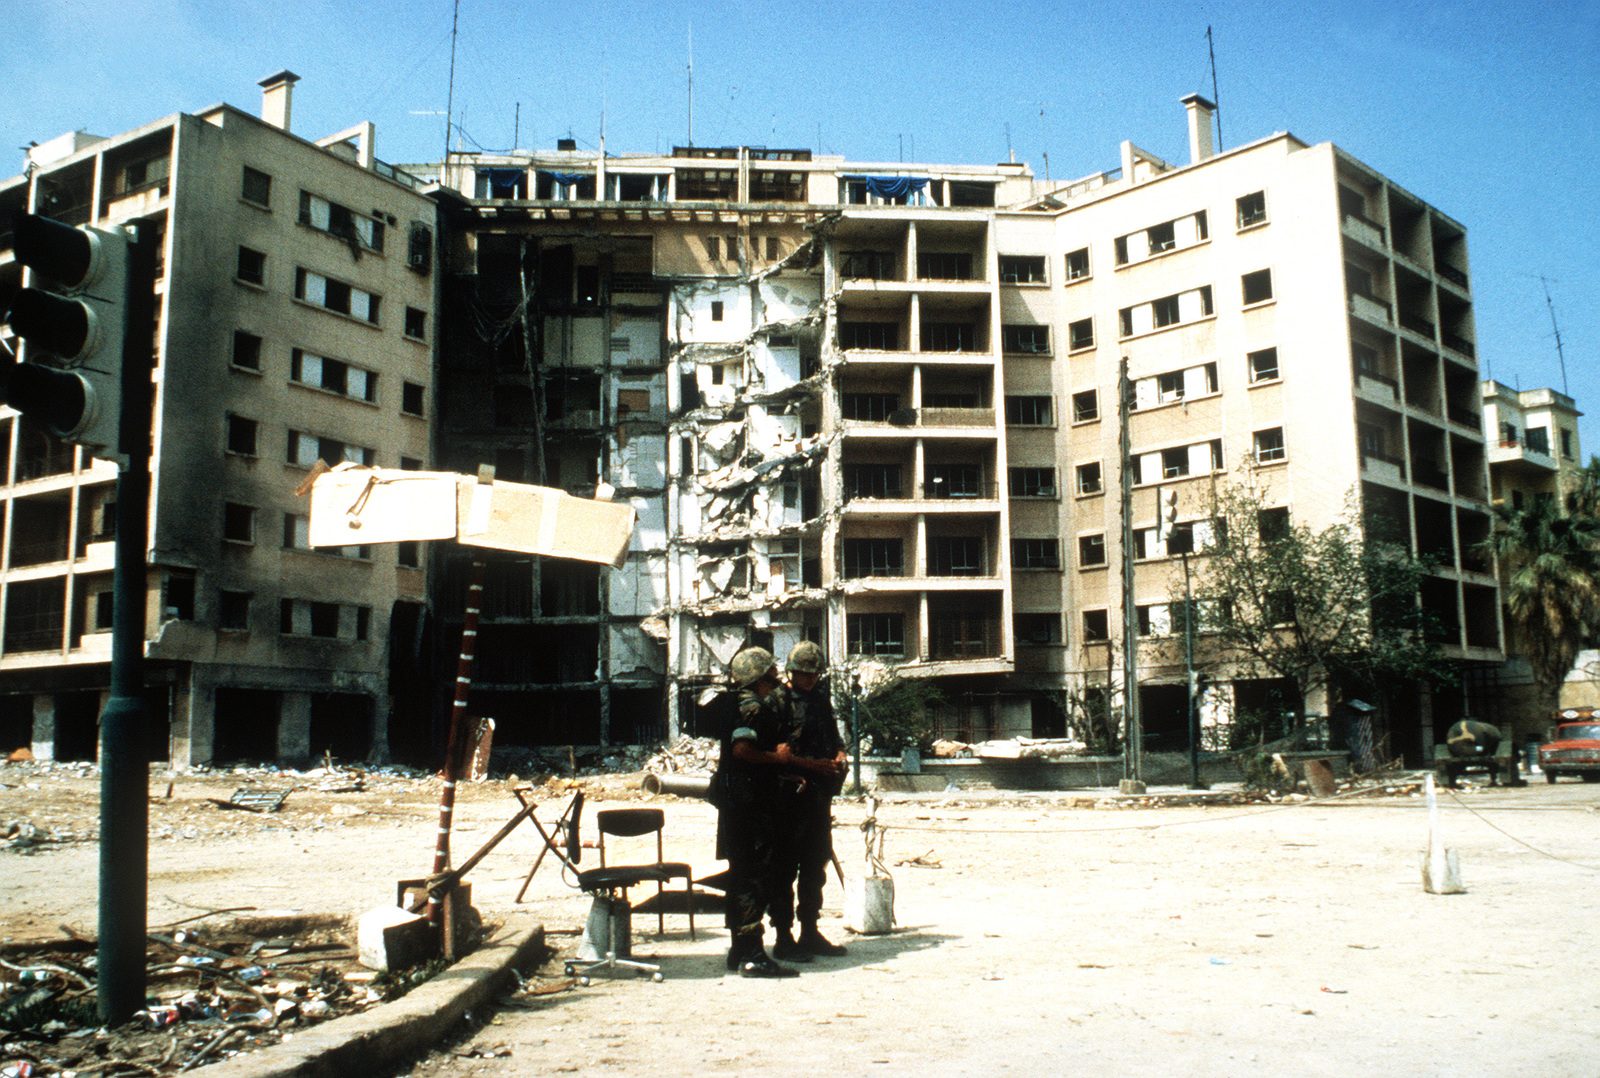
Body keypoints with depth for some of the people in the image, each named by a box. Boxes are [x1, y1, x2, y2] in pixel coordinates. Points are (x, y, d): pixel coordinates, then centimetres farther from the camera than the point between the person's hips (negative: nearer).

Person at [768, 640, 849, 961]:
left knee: (815, 867, 13)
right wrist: (813, 764, -19)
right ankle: (783, 937, 5)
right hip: (789, 793, -7)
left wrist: (840, 754, 2)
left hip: (819, 794, 8)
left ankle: (810, 933, 23)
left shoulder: (820, 698, 14)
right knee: (785, 869, -1)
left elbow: (833, 736, 23)